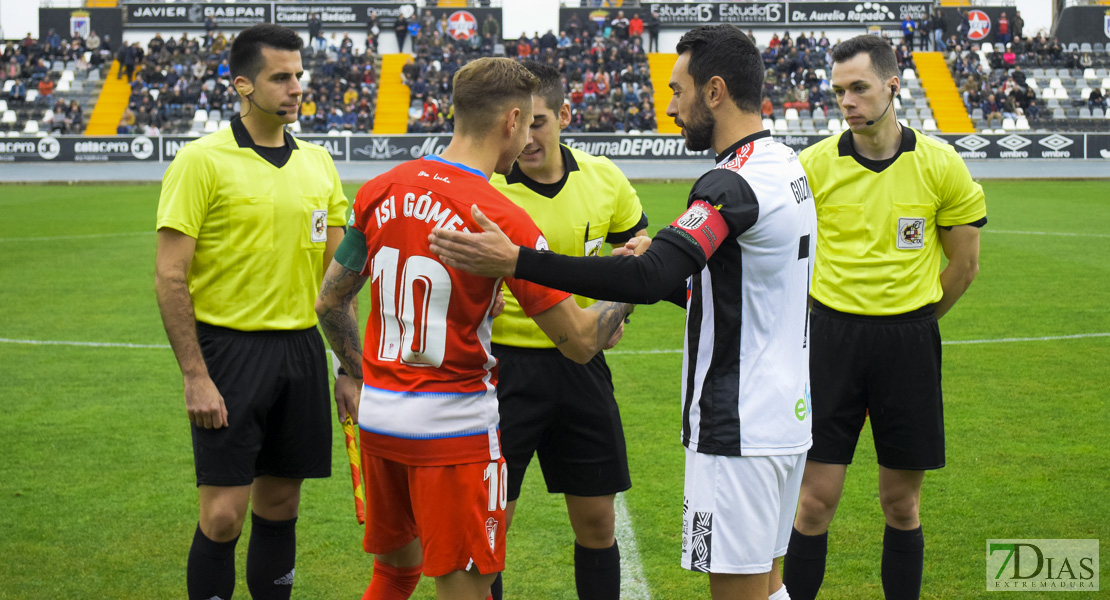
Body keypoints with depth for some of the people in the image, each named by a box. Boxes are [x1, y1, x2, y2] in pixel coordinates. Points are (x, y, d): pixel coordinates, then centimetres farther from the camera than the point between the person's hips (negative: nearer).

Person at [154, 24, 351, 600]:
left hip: (302, 349, 5)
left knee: (280, 505, 11)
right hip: (231, 349, -5)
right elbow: (169, 276, -10)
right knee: (223, 514, -5)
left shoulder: (318, 162, 9)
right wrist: (195, 376, -15)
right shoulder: (202, 160, -8)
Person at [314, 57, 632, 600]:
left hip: (378, 417, 6)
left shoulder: (380, 192, 1)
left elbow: (329, 301, 10)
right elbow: (579, 342, -12)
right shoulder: (502, 219, -16)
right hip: (453, 429, -6)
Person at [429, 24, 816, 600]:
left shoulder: (733, 182, -19)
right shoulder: (787, 166, 13)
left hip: (738, 433, -10)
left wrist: (516, 261, -33)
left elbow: (647, 279, -31)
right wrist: (661, 259, 11)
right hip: (786, 417, 10)